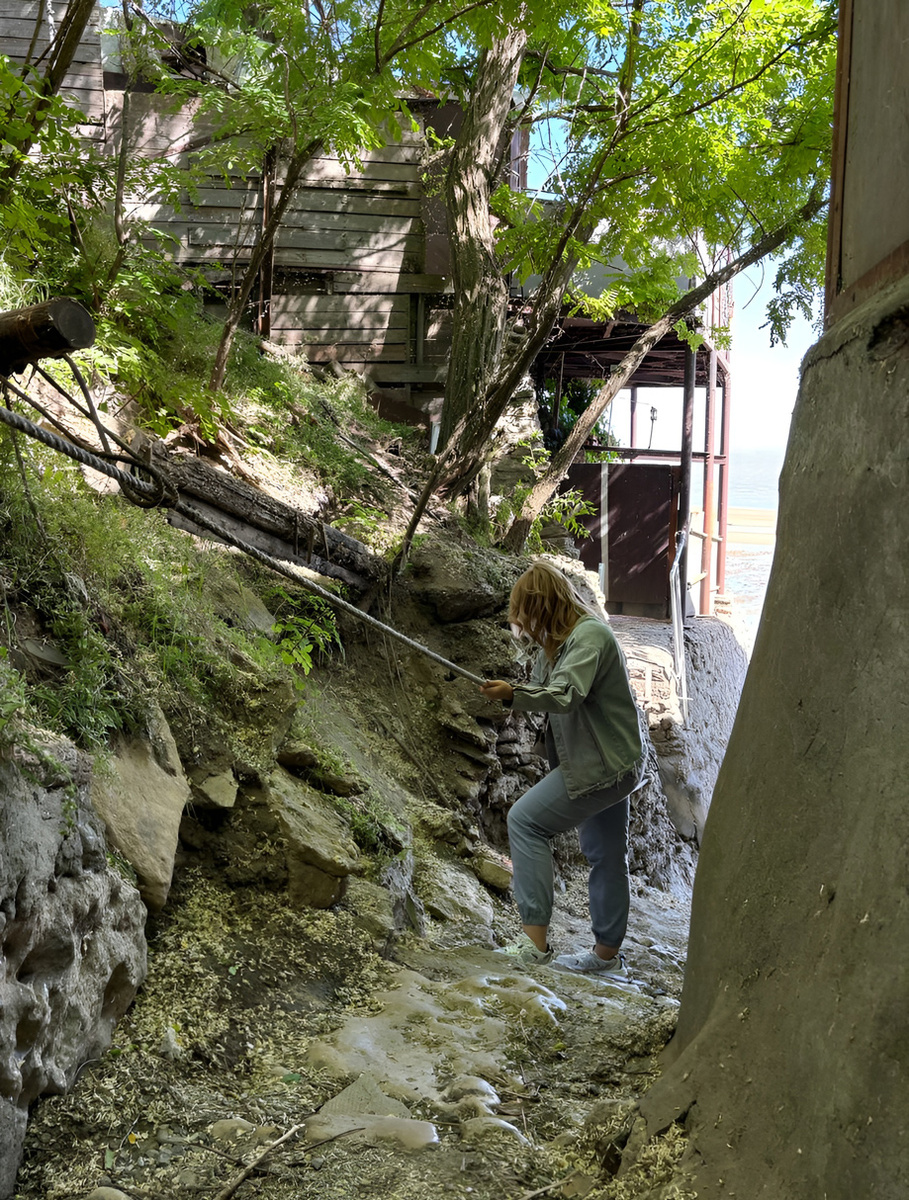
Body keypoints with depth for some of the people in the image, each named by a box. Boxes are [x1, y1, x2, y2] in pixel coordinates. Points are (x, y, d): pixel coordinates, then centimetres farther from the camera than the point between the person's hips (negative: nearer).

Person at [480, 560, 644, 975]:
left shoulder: (590, 635, -19)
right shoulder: (561, 640, 13)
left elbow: (566, 695, -32)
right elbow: (542, 687, 16)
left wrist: (513, 694, -42)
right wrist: (509, 692, -3)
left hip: (602, 765, -11)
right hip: (608, 764, 11)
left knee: (525, 819, -15)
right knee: (606, 857, 16)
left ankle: (535, 936, -15)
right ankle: (607, 953, 28)